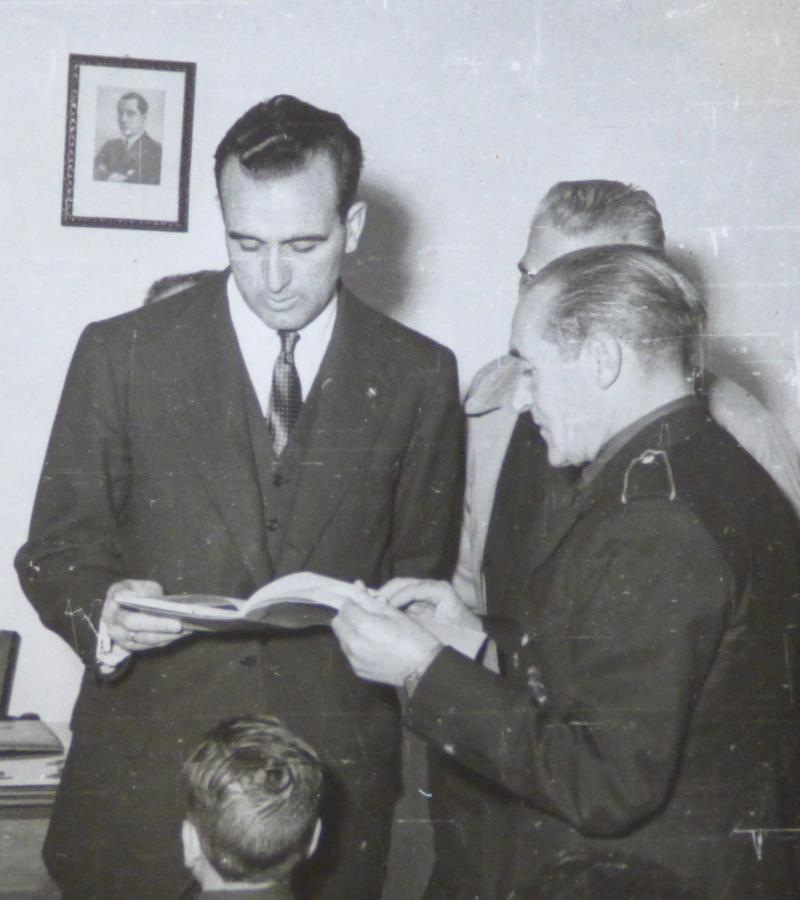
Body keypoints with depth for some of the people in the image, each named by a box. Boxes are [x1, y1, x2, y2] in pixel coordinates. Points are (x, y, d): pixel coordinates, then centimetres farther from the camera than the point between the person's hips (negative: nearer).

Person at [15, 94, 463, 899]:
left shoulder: (418, 376, 3)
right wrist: (104, 610, -17)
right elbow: (57, 551, 3)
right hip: (144, 773, 0)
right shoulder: (122, 353, 0)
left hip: (333, 778, 1)